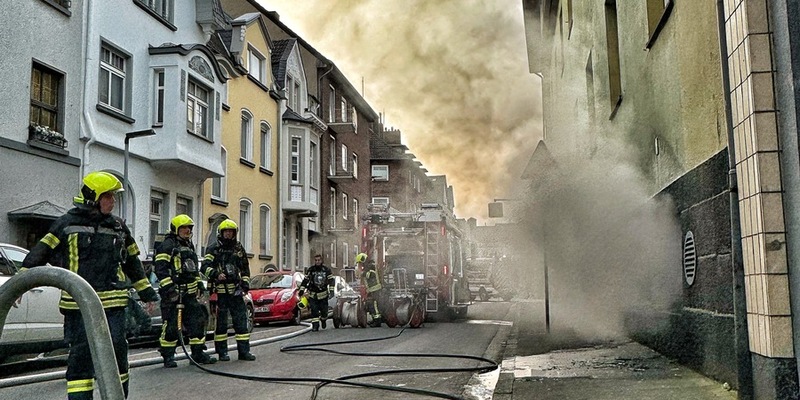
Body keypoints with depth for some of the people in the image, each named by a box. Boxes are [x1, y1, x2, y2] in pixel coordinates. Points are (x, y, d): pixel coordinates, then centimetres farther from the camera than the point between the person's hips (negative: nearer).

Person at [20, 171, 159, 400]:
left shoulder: (118, 226, 13)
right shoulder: (67, 224, 0)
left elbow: (132, 261, 21)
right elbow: (41, 252, -1)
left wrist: (146, 291, 21)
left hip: (113, 303, 3)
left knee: (116, 351, 5)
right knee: (80, 353, 1)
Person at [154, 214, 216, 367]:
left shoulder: (189, 245, 21)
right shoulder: (167, 245, -7)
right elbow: (160, 268, -15)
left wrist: (199, 283, 22)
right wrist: (168, 287, -22)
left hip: (190, 293, 8)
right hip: (173, 292, -8)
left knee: (197, 321, 8)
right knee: (171, 325, -5)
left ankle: (198, 354, 16)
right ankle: (168, 357, 4)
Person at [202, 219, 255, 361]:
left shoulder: (239, 248, 15)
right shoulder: (213, 248, 2)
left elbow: (245, 268, 21)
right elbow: (205, 266, -7)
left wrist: (246, 284, 11)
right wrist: (216, 274, -24)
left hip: (236, 290, 4)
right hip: (219, 290, -3)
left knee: (241, 320, 2)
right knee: (221, 321, 2)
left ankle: (244, 351, 7)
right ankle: (222, 352, 10)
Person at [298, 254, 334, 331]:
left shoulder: (326, 270, 0)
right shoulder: (310, 270, 2)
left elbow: (331, 280, 0)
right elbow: (305, 280, 6)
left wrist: (331, 290, -11)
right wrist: (301, 290, -2)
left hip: (323, 294, 0)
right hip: (313, 294, 0)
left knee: (324, 310, 4)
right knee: (314, 310, -10)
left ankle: (323, 320, 35)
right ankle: (315, 325, -5)